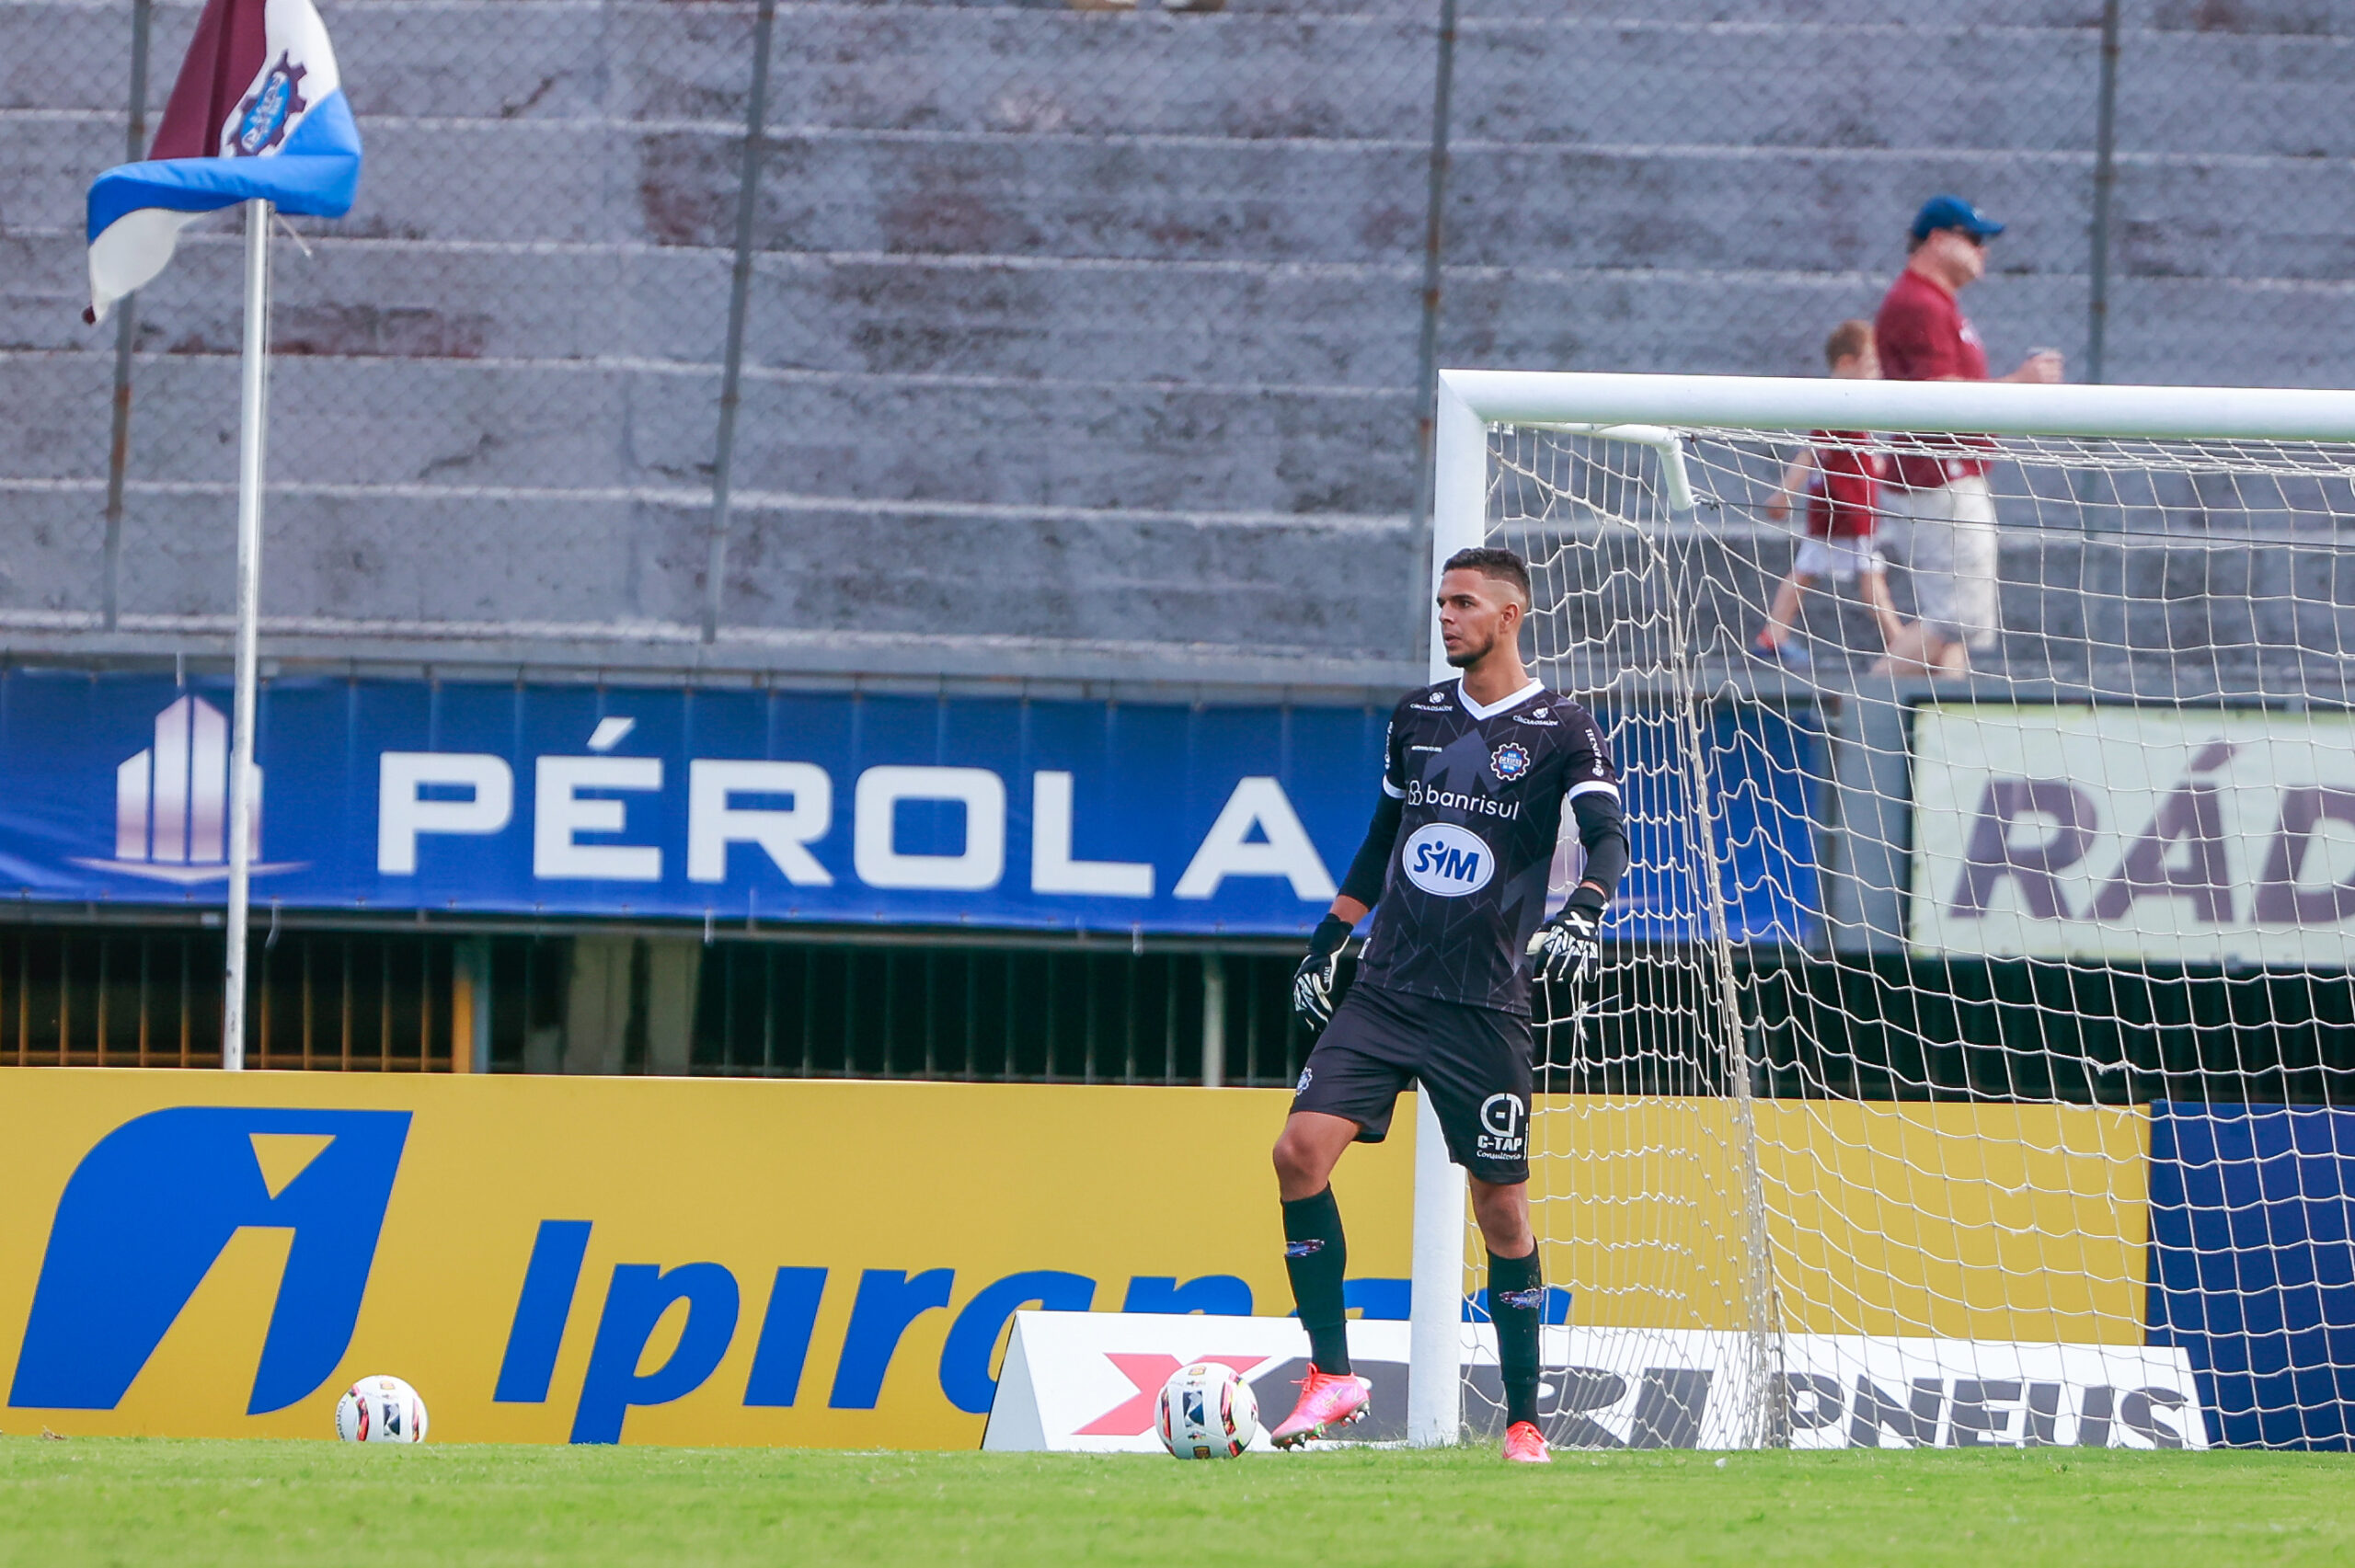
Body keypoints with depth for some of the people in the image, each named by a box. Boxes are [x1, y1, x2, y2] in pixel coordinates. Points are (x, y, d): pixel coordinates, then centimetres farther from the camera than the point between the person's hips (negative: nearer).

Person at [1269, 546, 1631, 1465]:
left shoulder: (1560, 732, -2)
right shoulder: (1417, 719, 13)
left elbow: (1608, 837, -14)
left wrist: (1581, 914, -33)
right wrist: (1325, 945, 22)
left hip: (1484, 1006, -4)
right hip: (1384, 991, 4)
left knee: (1502, 1209, -1)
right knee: (1301, 1150, -14)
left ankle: (1523, 1419, 11)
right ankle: (1332, 1377, -6)